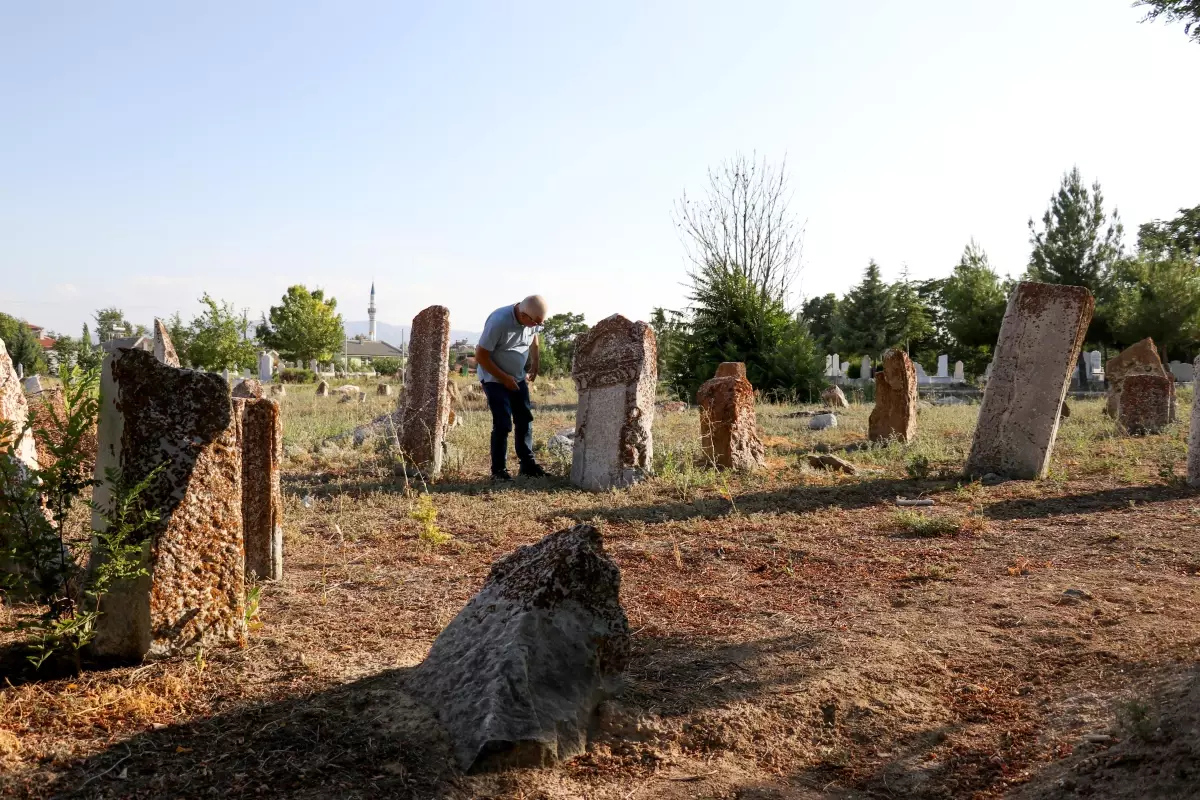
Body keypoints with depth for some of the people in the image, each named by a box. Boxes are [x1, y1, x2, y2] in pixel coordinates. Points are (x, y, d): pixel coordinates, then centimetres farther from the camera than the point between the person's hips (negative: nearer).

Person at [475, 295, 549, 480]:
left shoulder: (532, 319, -10)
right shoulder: (499, 321, -29)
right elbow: (481, 356, -24)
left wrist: (535, 361, 4)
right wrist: (504, 378, -20)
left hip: (518, 377, 7)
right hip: (494, 378, -7)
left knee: (525, 420, 7)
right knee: (503, 424, -11)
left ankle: (527, 465, 17)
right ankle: (498, 470, 0)